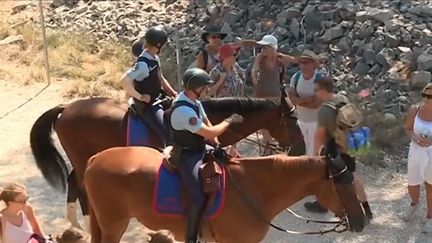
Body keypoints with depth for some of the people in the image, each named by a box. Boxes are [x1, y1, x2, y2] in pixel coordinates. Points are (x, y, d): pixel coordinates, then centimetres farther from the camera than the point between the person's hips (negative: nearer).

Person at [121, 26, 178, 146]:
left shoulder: (155, 59, 4)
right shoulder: (143, 64, -26)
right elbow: (125, 81, -37)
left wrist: (174, 93, 7)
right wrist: (140, 96, -26)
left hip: (157, 101, 10)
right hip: (147, 106, -10)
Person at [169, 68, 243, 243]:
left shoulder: (193, 99, -1)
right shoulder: (183, 110, -31)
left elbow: (207, 123, 11)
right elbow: (210, 133, -28)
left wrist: (218, 146, -1)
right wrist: (229, 121, -12)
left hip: (199, 149, 10)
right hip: (187, 156, -10)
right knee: (199, 198, -23)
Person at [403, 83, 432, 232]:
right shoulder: (415, 110, -14)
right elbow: (407, 128, 1)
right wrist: (415, 137, -19)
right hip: (416, 153, 2)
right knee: (412, 185, 16)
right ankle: (414, 203, 51)